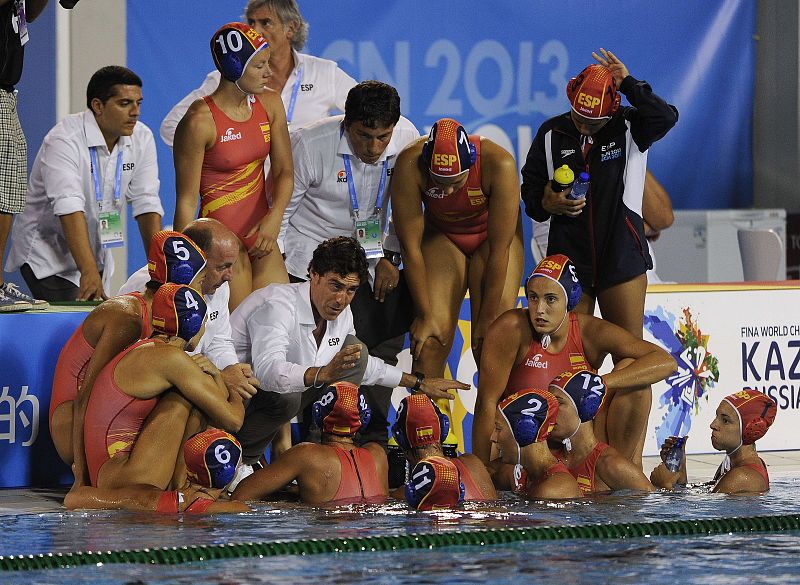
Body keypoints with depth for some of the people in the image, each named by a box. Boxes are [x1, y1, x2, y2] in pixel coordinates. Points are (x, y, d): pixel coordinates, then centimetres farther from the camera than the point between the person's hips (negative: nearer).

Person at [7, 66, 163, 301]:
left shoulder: (142, 138, -3)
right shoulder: (64, 140, -22)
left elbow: (147, 204, -4)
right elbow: (69, 207, -32)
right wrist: (89, 271, -42)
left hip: (96, 252, 7)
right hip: (46, 253, -7)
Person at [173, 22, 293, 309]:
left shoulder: (269, 103, 4)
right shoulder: (199, 121, -15)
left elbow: (284, 171, 8)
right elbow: (186, 202, -12)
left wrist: (274, 218, -11)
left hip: (261, 233, 7)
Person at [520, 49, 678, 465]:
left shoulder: (629, 128, -1)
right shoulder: (551, 136, 5)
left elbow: (666, 118, -22)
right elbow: (529, 191, 11)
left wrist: (628, 83, -23)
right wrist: (550, 203, -10)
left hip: (622, 259, -1)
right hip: (569, 258, 1)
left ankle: (632, 458, 2)